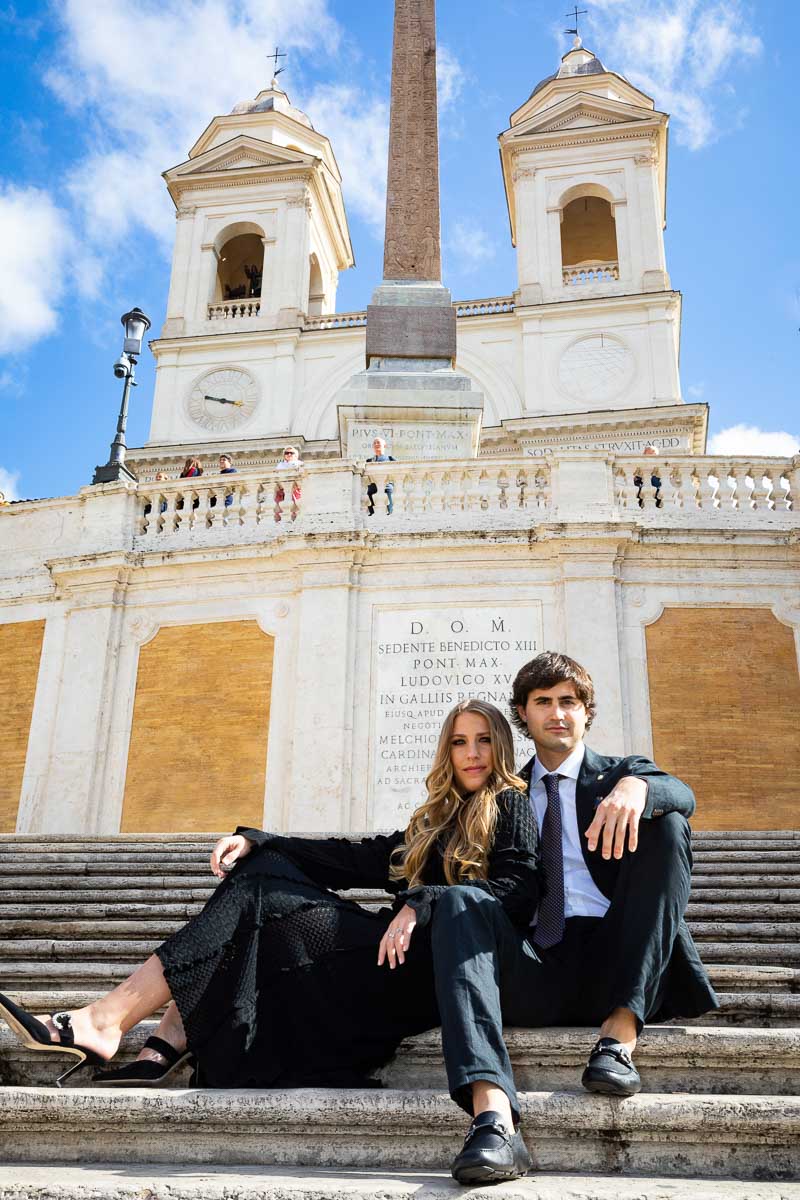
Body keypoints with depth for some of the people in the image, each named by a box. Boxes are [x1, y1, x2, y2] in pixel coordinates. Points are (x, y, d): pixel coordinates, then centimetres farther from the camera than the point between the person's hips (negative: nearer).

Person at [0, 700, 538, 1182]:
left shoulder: (511, 804, 7)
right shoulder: (437, 818, 28)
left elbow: (519, 889, -11)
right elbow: (360, 857, 18)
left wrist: (420, 904, -23)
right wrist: (255, 842, 8)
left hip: (433, 956, -7)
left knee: (258, 907, -15)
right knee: (263, 874, -3)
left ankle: (106, 1021, -16)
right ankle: (165, 1046, -16)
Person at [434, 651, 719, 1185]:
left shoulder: (620, 773, 16)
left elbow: (682, 794, -8)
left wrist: (638, 786, -32)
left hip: (610, 965, -1)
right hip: (533, 966, 1)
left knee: (666, 827, -18)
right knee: (459, 901, -27)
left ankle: (620, 1032, -25)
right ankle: (492, 1116, -44)